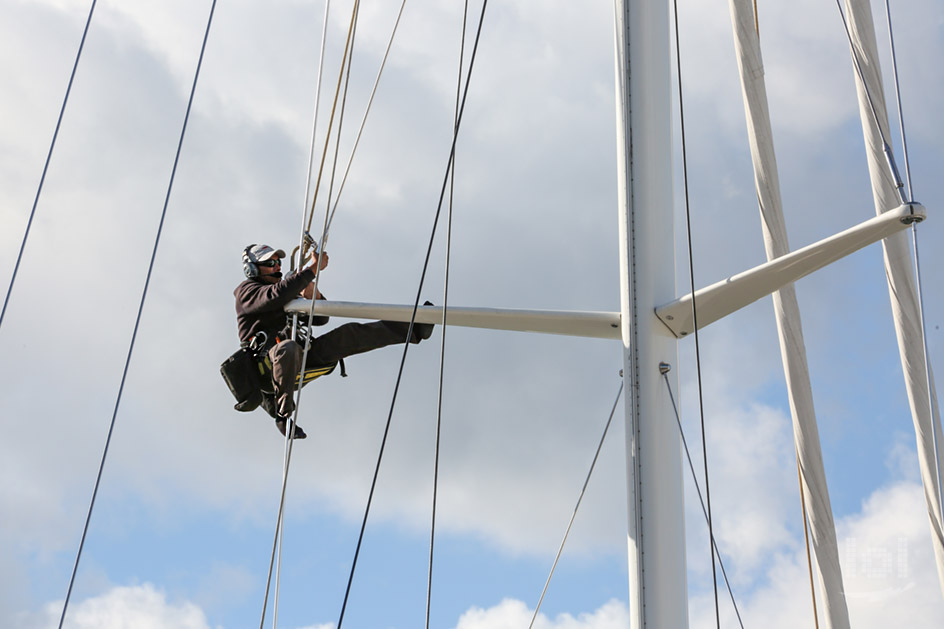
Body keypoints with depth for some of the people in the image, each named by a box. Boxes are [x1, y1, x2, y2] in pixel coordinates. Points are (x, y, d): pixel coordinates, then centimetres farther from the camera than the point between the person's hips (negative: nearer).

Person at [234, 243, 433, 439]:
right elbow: (277, 294, -18)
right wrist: (313, 268, -16)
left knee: (349, 334, -6)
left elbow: (320, 318, 21)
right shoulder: (247, 291, 5)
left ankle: (414, 329, -7)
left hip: (300, 358, 7)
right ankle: (283, 415, -34)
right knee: (287, 348, -42)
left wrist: (314, 295, -1)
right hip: (268, 364, -7)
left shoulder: (286, 296, 28)